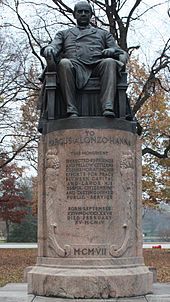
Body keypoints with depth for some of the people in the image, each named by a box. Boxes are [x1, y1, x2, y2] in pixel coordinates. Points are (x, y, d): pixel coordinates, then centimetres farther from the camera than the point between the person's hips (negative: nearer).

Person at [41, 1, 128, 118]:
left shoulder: (103, 33, 32)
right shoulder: (64, 34, 32)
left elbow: (120, 52, 20)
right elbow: (54, 46, 14)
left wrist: (112, 51, -6)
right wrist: (49, 49, -14)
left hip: (97, 65, 1)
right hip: (75, 65, 0)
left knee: (110, 62, -34)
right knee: (64, 63, -36)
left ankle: (108, 108, -48)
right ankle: (72, 110, -41)